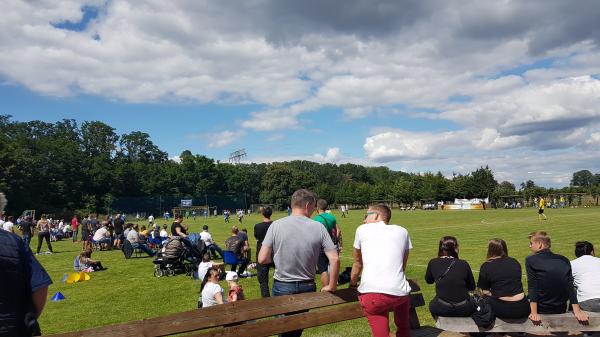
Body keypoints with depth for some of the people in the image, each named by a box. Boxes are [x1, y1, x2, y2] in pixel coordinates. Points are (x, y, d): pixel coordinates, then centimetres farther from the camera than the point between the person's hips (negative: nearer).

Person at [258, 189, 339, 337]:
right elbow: (335, 259, -10)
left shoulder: (276, 225, -11)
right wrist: (331, 286, 3)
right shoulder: (318, 227, -8)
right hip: (308, 287, 2)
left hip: (282, 287, -1)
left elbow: (262, 259, -13)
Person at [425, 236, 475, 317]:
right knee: (473, 302, 34)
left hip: (442, 309, 0)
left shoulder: (433, 263, -3)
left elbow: (428, 280, 16)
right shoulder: (464, 264, -3)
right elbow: (472, 287, 8)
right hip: (464, 310, 0)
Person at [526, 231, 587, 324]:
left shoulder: (530, 260, -8)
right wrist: (577, 311, -2)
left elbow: (532, 287, -15)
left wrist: (534, 313, -18)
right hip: (561, 311, 5)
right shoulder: (564, 260, 4)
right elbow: (571, 287, 0)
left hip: (542, 310, -5)